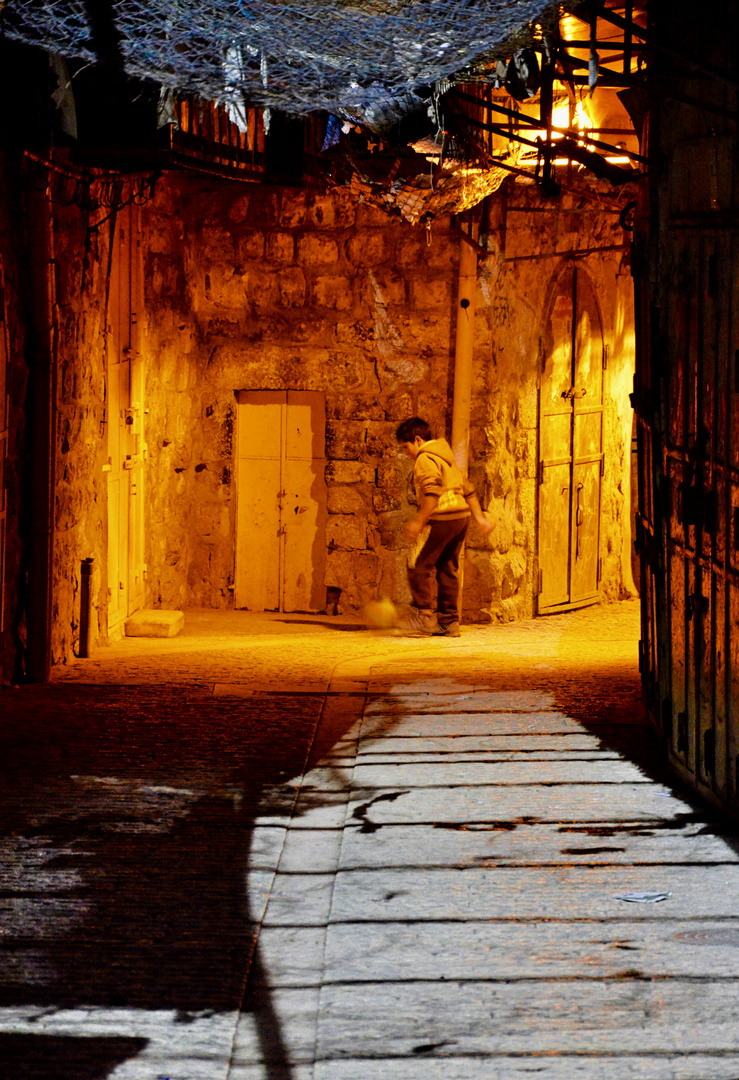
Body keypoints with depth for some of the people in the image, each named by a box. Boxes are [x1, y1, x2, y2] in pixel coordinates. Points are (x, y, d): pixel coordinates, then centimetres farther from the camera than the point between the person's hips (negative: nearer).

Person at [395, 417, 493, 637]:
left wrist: (419, 520, -24)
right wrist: (479, 517, 23)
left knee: (418, 565, -2)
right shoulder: (445, 458, 22)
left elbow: (432, 492, -23)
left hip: (442, 519, -9)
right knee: (447, 569, 12)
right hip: (461, 516, 9)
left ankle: (423, 615, -4)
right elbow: (467, 489, 23)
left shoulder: (425, 459, -9)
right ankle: (449, 622, 13)